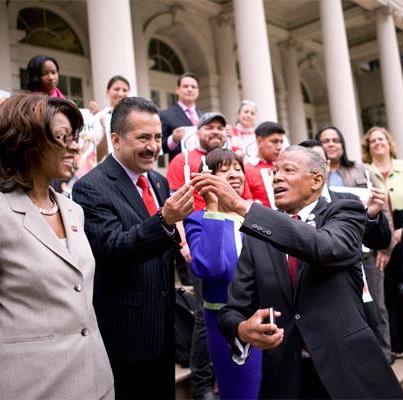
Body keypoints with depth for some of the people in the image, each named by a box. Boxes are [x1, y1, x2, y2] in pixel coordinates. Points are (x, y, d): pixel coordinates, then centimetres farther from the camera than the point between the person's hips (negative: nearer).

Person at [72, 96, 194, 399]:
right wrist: (165, 220, -38)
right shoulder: (91, 188, -16)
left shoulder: (159, 181, 8)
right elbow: (112, 249, -27)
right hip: (125, 329, -7)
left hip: (163, 323, 7)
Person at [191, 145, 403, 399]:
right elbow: (234, 310, 1)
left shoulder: (345, 214, -3)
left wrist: (242, 206, -30)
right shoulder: (257, 238, 4)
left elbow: (325, 248, -27)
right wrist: (243, 329, -23)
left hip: (350, 372, -2)